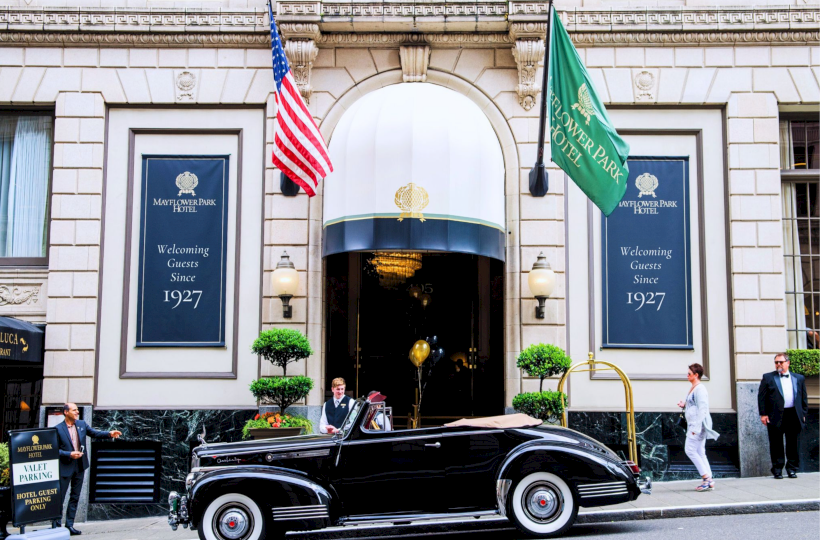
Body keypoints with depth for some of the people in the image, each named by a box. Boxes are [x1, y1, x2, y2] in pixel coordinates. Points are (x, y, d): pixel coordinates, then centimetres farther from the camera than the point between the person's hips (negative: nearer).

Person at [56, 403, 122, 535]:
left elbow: (95, 433, 4)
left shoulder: (82, 424, 4)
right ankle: (56, 524, 14)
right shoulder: (58, 429, -9)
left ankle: (69, 525, 17)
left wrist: (110, 434, -12)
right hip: (65, 467, -5)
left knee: (75, 497, 10)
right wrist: (69, 454, -19)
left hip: (79, 466, 5)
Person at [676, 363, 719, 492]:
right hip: (694, 425, 10)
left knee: (690, 450, -12)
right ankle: (708, 480, 9)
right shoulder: (693, 388, 17)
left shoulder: (700, 389, -13)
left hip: (699, 424, -10)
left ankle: (707, 478, -9)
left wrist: (696, 427, -23)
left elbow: (702, 409, -20)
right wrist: (684, 406, 9)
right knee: (699, 452, 9)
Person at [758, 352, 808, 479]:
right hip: (775, 416, -2)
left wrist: (803, 414, 7)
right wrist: (763, 414, -5)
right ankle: (777, 470, 9)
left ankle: (792, 469, 17)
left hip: (793, 415, 2)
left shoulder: (799, 378, 13)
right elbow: (761, 396, 1)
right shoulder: (768, 378, 5)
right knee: (776, 444, 2)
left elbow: (804, 397, 14)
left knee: (793, 443, 6)